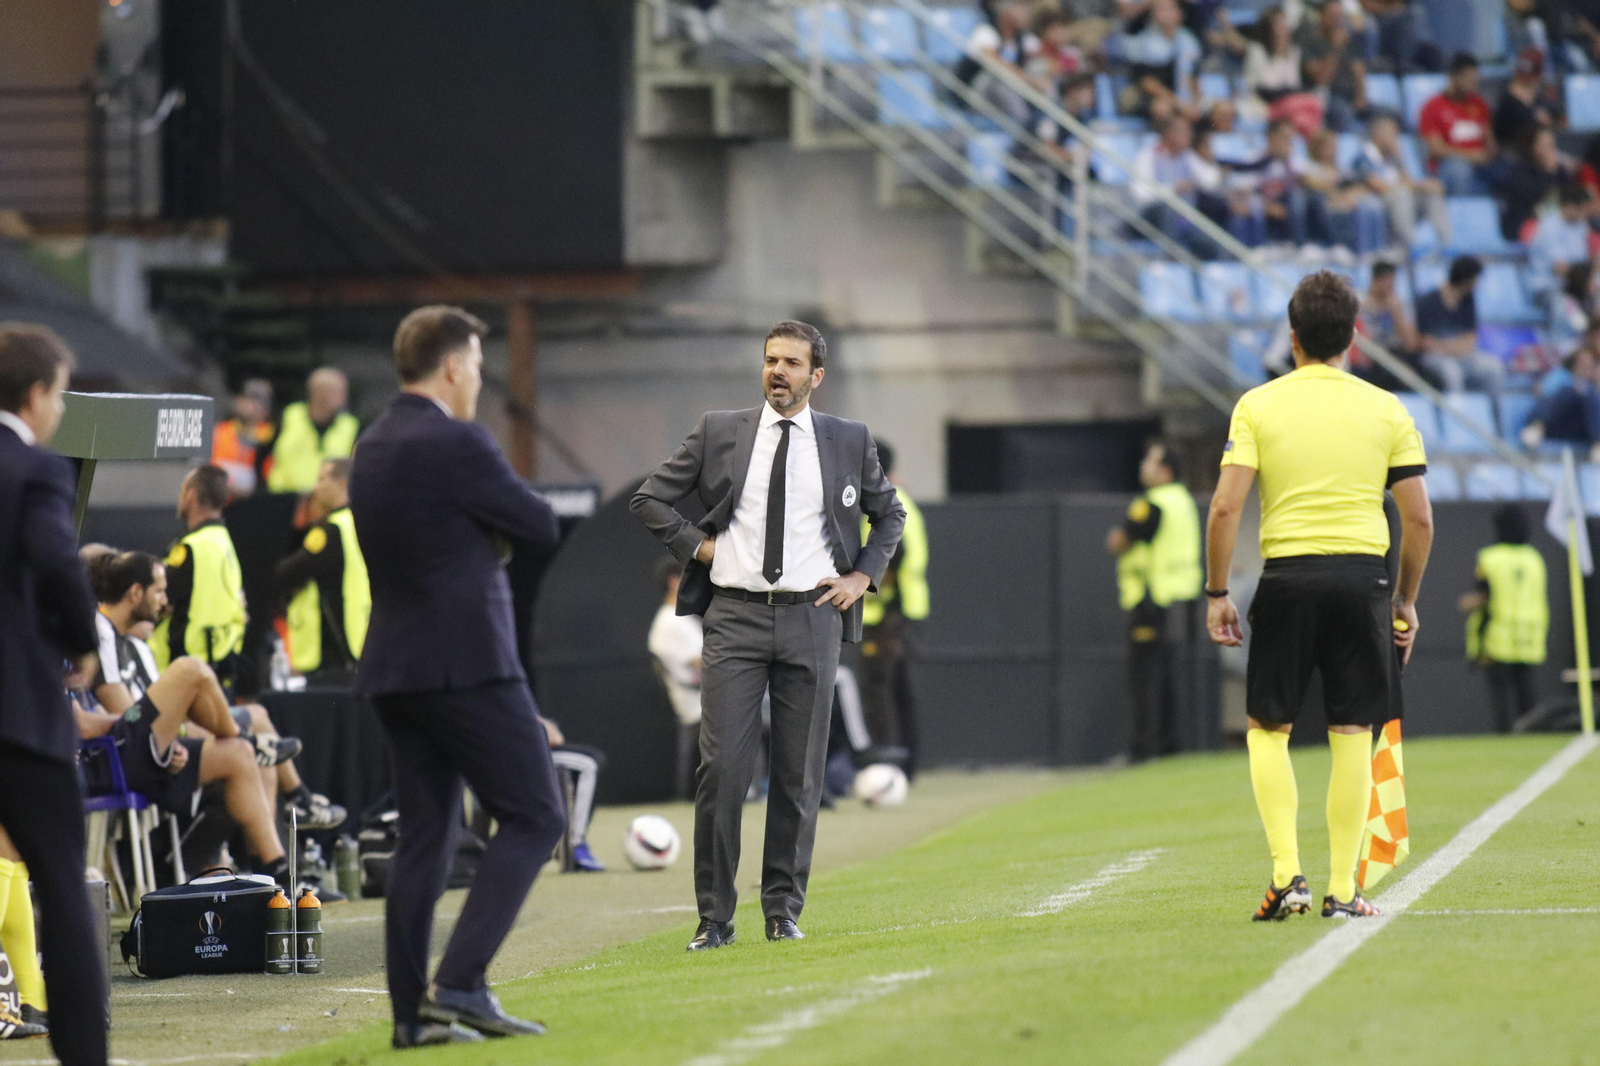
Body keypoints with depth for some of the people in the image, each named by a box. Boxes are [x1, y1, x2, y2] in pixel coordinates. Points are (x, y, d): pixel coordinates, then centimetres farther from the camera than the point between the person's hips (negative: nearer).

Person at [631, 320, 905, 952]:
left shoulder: (849, 442, 8)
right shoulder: (718, 432, 6)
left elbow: (889, 514, 22)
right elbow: (648, 500, 12)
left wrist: (864, 575, 9)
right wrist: (695, 545, 1)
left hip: (812, 619, 1)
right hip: (735, 616, -1)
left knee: (800, 774, 3)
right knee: (722, 767, -8)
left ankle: (784, 910, 14)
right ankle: (715, 918, -2)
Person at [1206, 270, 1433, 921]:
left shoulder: (1257, 406, 1)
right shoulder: (1387, 410, 5)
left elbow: (1224, 508, -6)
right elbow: (1419, 518, 4)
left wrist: (1217, 592, 2)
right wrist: (1406, 601, 14)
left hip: (1288, 576, -1)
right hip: (1363, 575, 1)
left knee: (1268, 729, 11)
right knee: (1352, 736, 5)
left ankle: (1286, 872, -3)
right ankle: (1342, 891, 4)